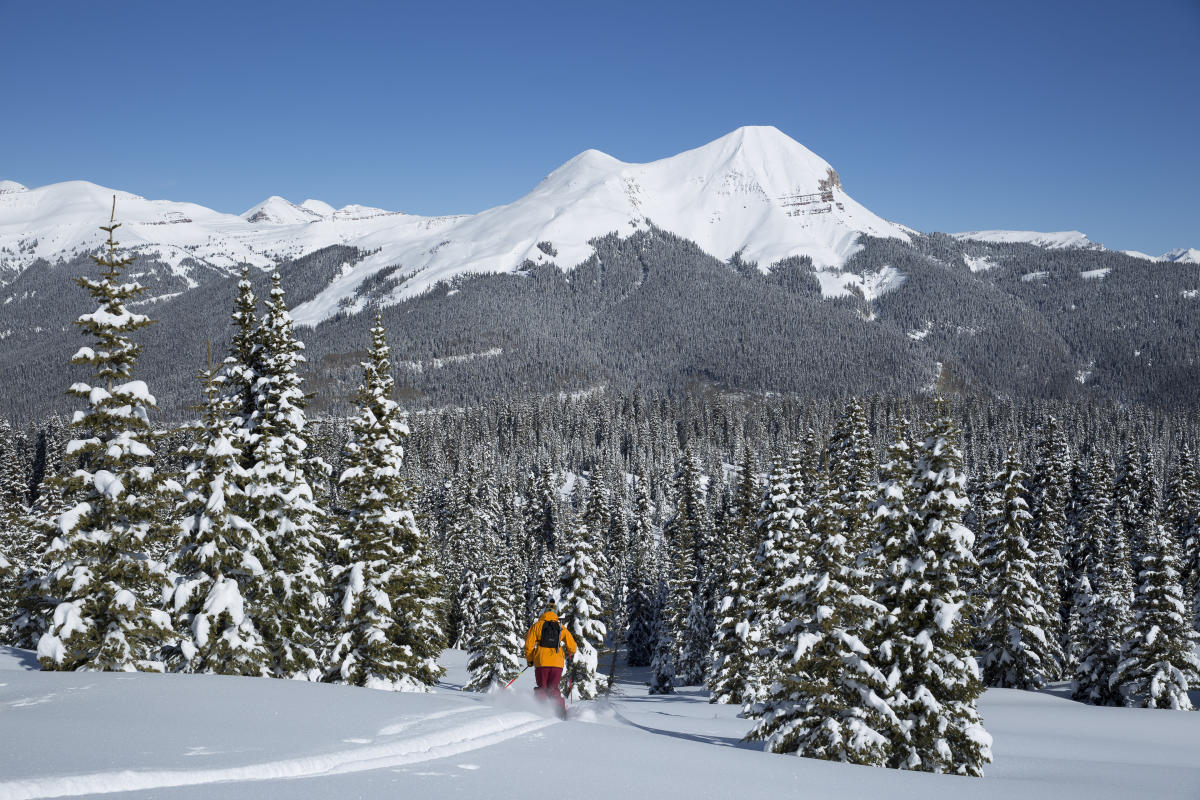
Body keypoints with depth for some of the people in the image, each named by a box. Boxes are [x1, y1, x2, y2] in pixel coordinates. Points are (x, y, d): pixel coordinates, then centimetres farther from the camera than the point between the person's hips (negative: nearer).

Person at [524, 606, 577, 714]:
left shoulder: (537, 625, 8)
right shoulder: (561, 627, 12)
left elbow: (529, 644, 1)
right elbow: (572, 645, 11)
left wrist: (529, 659, 15)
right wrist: (570, 654, 33)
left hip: (541, 662, -2)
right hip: (557, 663, 2)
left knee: (541, 688, 11)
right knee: (553, 689, 11)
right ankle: (561, 711, -5)